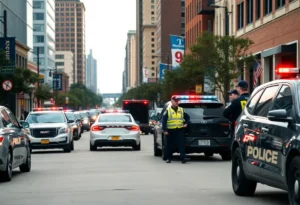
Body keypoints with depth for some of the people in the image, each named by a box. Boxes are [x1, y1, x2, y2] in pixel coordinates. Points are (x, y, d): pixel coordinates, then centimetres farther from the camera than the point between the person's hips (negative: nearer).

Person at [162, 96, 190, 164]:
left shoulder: (181, 110, 11)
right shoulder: (168, 110, -1)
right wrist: (164, 130, -11)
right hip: (170, 131, -2)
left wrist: (186, 123, 6)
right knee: (169, 145, 5)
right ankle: (168, 158, 17)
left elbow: (187, 117, 23)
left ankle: (183, 158, -15)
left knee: (181, 144, -9)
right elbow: (164, 120, -5)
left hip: (180, 130, 2)